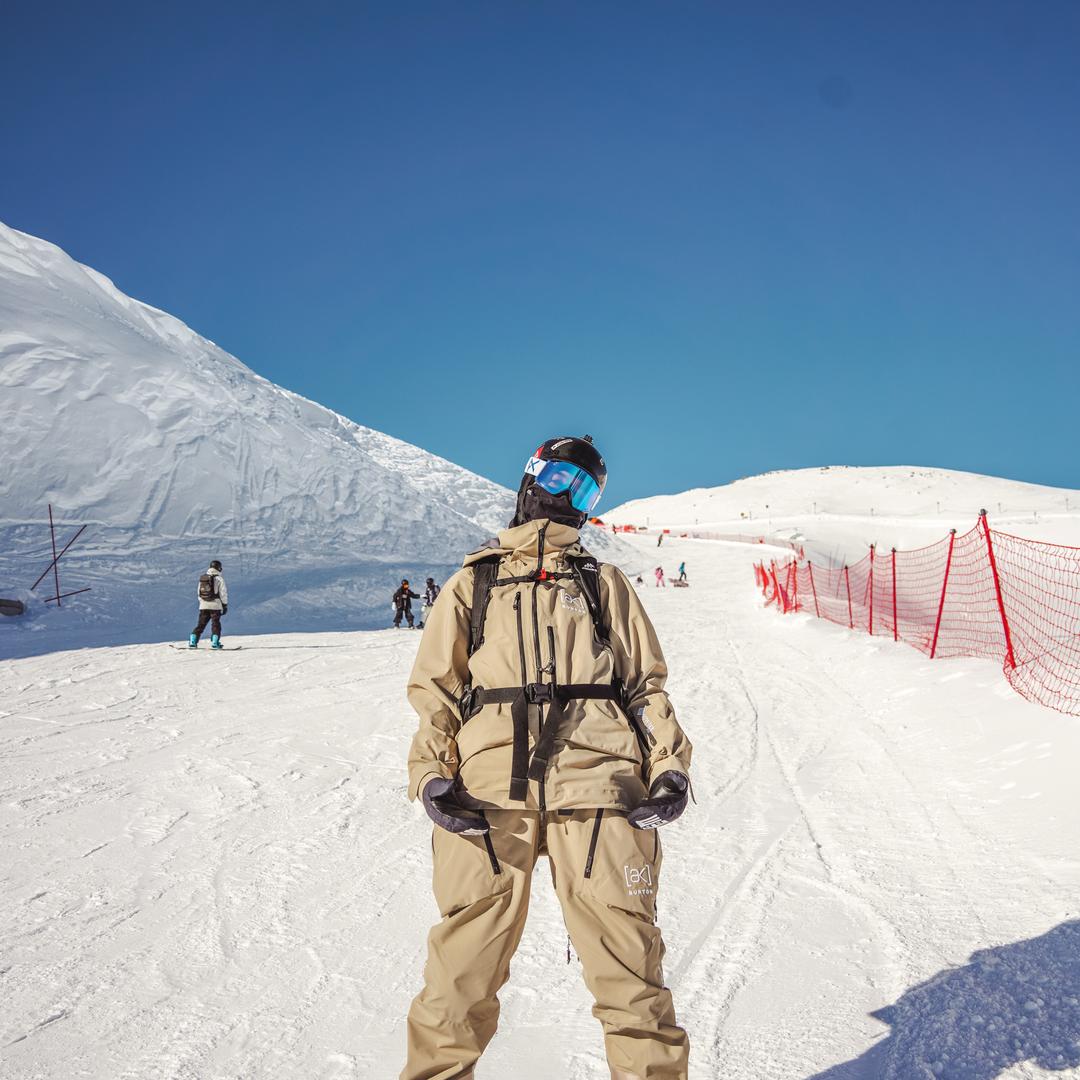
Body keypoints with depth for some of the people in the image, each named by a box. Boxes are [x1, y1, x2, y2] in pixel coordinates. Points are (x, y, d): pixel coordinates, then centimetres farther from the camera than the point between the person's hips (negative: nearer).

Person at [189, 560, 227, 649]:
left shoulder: (202, 578, 9)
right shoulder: (219, 579, -8)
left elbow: (198, 592, 15)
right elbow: (223, 594, -8)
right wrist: (225, 605, 0)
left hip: (203, 605, 4)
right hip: (215, 606, -4)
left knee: (200, 624, 11)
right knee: (215, 625, 3)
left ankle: (192, 641, 4)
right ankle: (215, 643, -4)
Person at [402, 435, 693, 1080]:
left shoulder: (605, 584, 22)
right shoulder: (472, 584, 21)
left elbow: (647, 685, 16)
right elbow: (435, 688, 15)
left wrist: (669, 766, 0)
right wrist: (431, 773, -2)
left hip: (598, 789, 0)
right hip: (485, 796, 0)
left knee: (629, 965, -1)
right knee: (463, 972, 0)